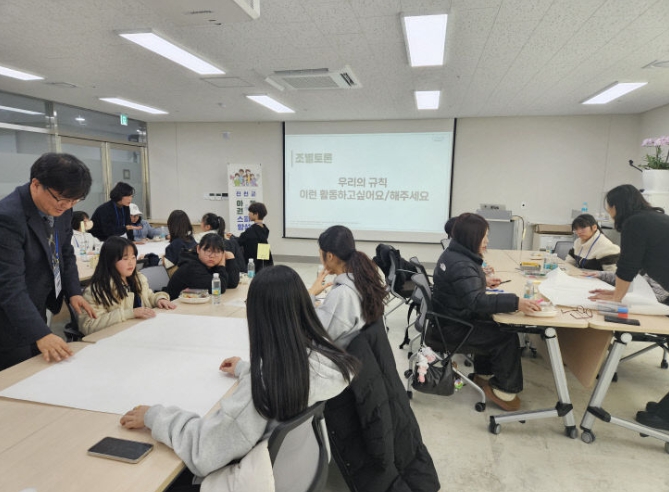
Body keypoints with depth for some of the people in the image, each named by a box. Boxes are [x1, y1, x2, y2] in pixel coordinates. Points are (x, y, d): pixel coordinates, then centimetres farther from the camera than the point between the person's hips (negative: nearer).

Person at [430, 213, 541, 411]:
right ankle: (504, 390, 8)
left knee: (494, 326, 17)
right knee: (507, 337, -9)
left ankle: (484, 375, 28)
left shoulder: (453, 254, 6)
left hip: (452, 318, 10)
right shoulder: (461, 265, -28)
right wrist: (515, 302, -44)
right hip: (454, 327, -10)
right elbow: (476, 301, -40)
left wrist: (482, 279, 18)